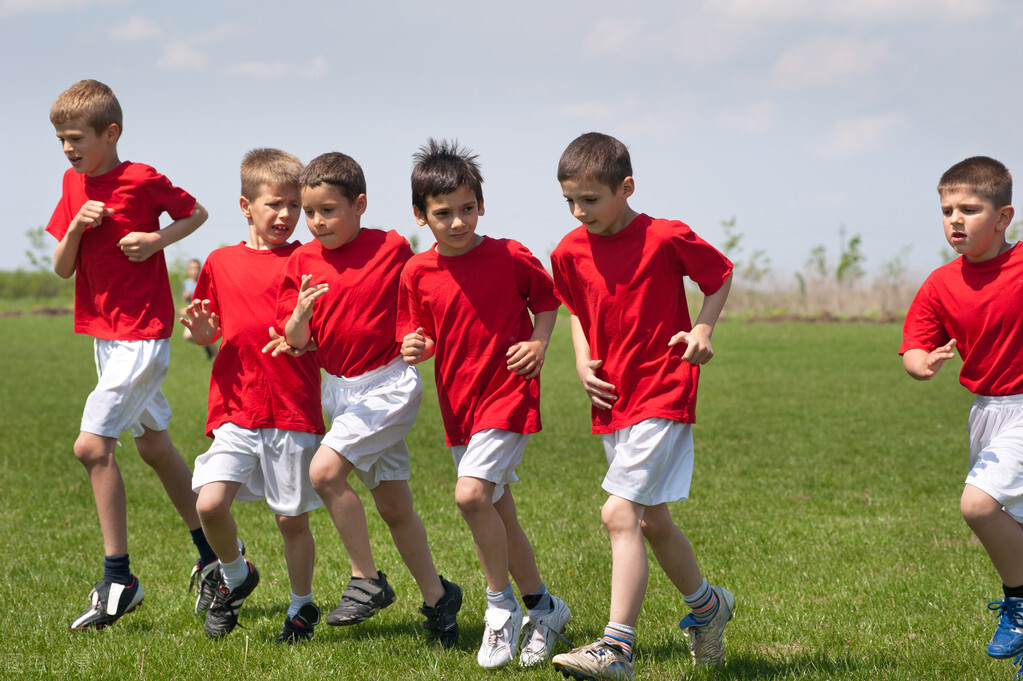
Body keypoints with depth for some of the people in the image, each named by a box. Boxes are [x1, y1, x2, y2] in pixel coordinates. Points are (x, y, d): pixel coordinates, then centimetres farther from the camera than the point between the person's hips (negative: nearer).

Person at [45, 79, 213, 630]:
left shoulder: (142, 181, -13)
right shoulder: (74, 185, 7)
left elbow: (197, 212, 2)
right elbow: (61, 268, 6)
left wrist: (158, 240, -14)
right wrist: (75, 228, -12)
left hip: (143, 334, -8)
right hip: (104, 332, 8)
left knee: (92, 445, -16)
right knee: (153, 444, 17)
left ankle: (118, 579, -9)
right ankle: (212, 552, 31)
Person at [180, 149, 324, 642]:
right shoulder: (222, 263, 9)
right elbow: (211, 332, 19)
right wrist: (201, 332, -3)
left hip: (294, 411, -2)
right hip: (236, 407, 2)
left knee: (292, 517, 3)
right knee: (210, 504, -13)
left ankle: (302, 606, 24)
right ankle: (235, 573, 16)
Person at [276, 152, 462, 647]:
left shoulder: (392, 249, -10)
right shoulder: (301, 262, 1)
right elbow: (295, 342, -2)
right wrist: (301, 314, -22)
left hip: (388, 383, -6)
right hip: (338, 389, 6)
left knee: (325, 470, -22)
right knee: (393, 505, 11)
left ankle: (367, 581, -10)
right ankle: (437, 595, 25)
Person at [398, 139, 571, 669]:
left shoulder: (510, 257, -9)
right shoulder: (418, 273, -1)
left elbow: (547, 298, 6)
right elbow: (419, 337, 7)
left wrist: (539, 342, -10)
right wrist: (414, 349, -15)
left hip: (508, 395, -5)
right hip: (458, 404, 5)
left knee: (471, 494, -22)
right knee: (499, 515, 12)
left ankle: (501, 605, -6)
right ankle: (543, 609, 28)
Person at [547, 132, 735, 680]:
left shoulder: (665, 238, -13)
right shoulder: (570, 252, 2)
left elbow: (721, 272, 2)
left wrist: (702, 331, -11)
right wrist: (582, 362, 4)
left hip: (663, 397, -7)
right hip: (612, 403, 7)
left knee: (620, 513, -18)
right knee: (652, 520, 17)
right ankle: (706, 604, 41)